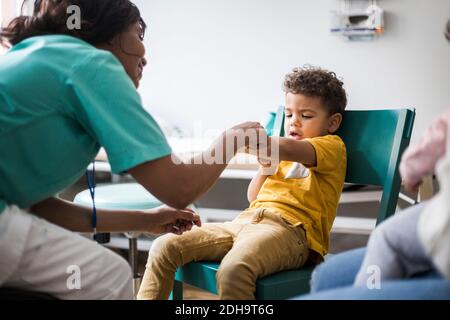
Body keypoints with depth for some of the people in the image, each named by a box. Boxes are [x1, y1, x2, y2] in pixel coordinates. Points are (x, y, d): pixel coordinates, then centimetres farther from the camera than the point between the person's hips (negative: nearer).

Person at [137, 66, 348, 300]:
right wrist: (266, 166, 13)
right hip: (247, 220, 8)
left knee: (233, 269, -40)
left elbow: (289, 150, -17)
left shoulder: (332, 145, 6)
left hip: (289, 227, -8)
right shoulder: (283, 153, 32)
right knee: (165, 247, -9)